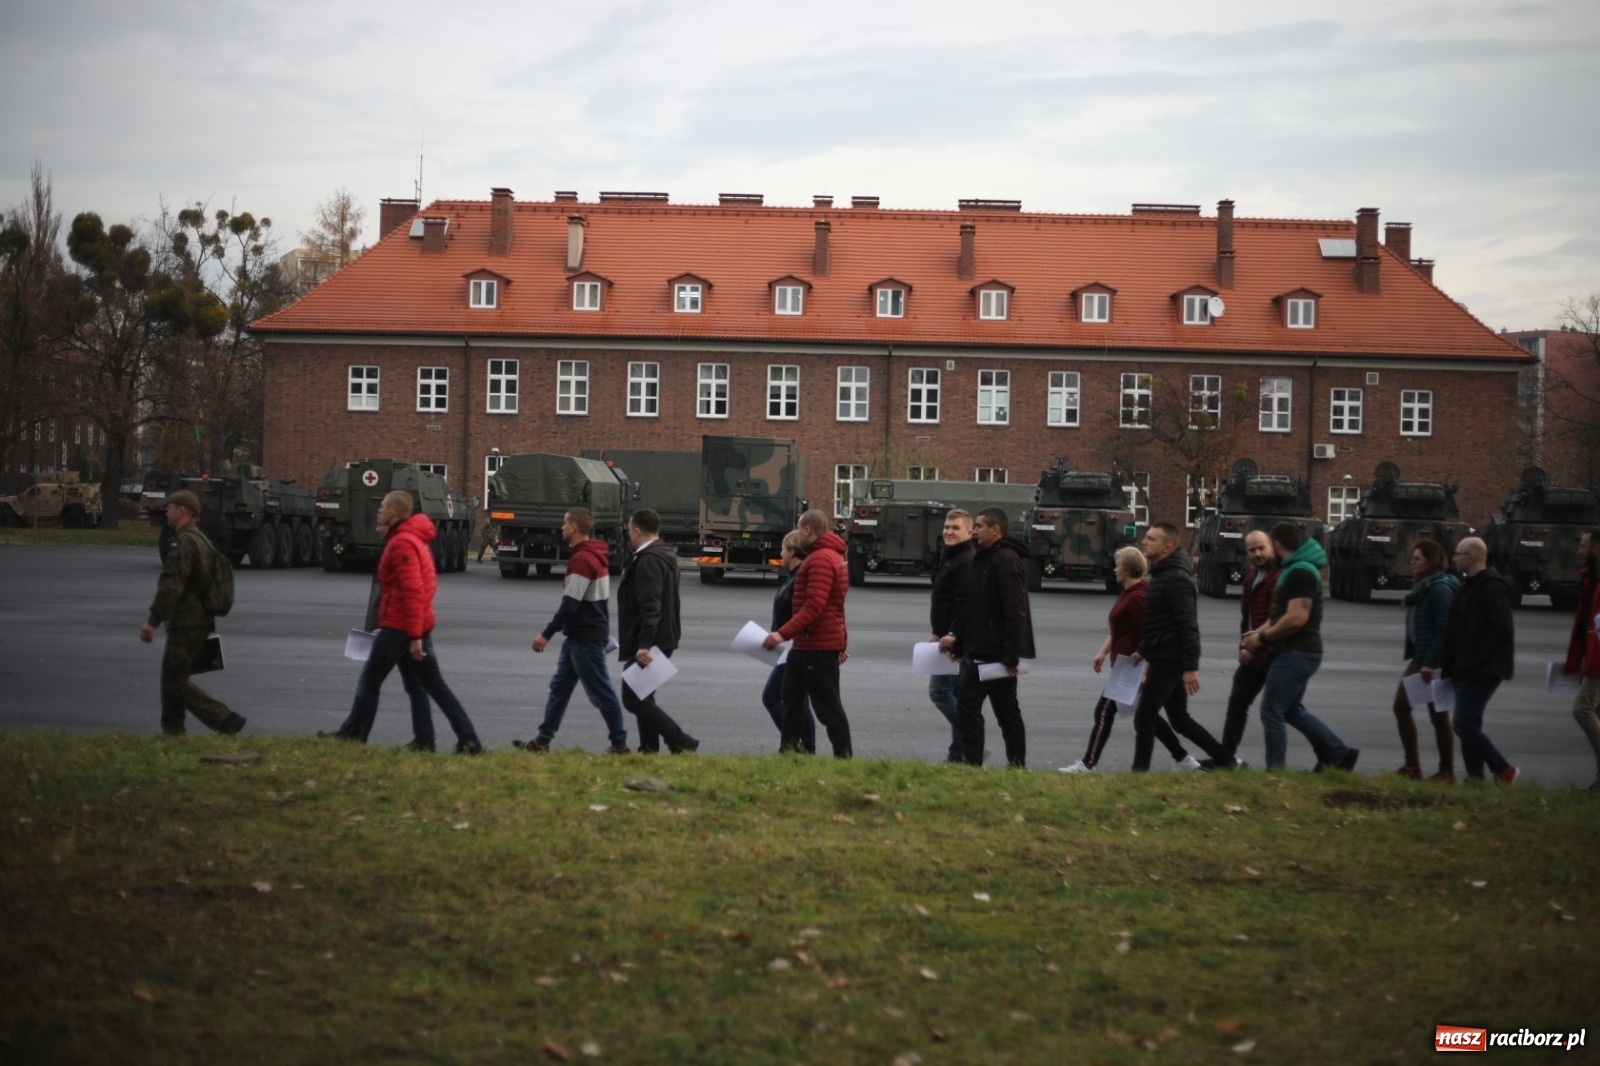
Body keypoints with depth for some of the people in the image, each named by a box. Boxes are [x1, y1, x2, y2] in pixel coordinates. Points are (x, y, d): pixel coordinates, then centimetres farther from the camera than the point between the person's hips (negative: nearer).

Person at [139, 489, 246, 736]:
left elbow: (171, 586, -23)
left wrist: (152, 621, -22)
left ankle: (226, 721, -13)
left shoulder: (184, 542, -16)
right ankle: (172, 731, 20)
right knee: (173, 678, 16)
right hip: (201, 621, 10)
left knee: (175, 681, -7)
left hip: (185, 623, -10)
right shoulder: (201, 540, 17)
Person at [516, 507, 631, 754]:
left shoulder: (582, 559, -20)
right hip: (580, 636, 10)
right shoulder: (595, 556, 12)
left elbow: (570, 604, -23)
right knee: (559, 687, 13)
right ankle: (542, 741, 16)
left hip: (586, 639, -10)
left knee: (600, 692, -3)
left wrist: (547, 634, -19)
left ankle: (620, 745, 4)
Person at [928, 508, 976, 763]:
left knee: (939, 689, -10)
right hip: (949, 636, 10)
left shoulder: (966, 560, -15)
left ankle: (966, 747, -6)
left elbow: (964, 603, -23)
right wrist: (940, 633, 17)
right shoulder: (949, 556, 18)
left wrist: (951, 635, -24)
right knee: (957, 694, 11)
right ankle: (959, 752, 15)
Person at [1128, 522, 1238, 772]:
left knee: (1144, 717, -7)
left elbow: (1188, 626, -22)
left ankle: (1139, 772, -2)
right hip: (1163, 659, 10)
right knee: (1180, 719, 16)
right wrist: (1144, 650, 18)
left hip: (1169, 661, -10)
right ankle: (1224, 760, 23)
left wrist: (1191, 667, -25)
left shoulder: (1176, 579, -16)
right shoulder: (1161, 575, 15)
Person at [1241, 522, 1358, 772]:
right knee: (1292, 710, 18)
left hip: (1297, 653, -11)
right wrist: (1260, 631, 9)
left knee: (1271, 712, -6)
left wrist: (1264, 637, -17)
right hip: (1296, 651, 11)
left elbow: (1296, 618, -27)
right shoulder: (1297, 569, 15)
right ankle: (1339, 753, 21)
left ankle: (1275, 772, -1)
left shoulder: (1300, 573, -19)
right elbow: (1282, 613, 23)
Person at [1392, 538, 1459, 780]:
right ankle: (1411, 766, 17)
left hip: (1436, 661, -10)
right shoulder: (1422, 586, 11)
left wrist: (1430, 664, -23)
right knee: (1401, 706, 10)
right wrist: (1411, 657, 14)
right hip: (1419, 658, 10)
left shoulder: (1440, 588, -17)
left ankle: (1447, 772, 10)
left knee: (1438, 715, -1)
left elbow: (1443, 629, -21)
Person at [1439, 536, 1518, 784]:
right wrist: (1453, 666, 16)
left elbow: (1501, 632, -22)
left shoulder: (1492, 587, -14)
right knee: (1468, 725, 10)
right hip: (1467, 670, 10)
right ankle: (1475, 778, 13)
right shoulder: (1471, 585, 18)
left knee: (1465, 725, -12)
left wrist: (1478, 662, -22)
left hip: (1481, 671, -10)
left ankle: (1504, 771, -1)